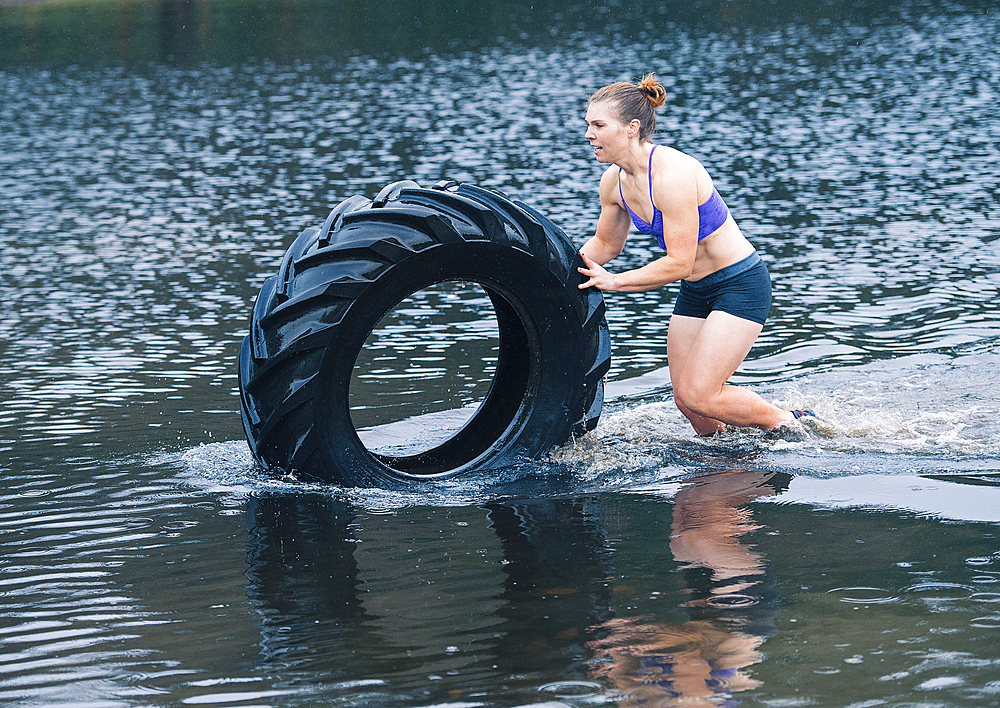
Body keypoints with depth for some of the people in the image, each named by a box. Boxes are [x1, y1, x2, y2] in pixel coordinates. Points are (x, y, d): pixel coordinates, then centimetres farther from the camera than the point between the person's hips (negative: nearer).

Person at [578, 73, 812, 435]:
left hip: (741, 284, -8)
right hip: (695, 291, 8)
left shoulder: (673, 174, -29)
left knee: (697, 395, -13)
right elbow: (605, 244, 14)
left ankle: (790, 422, 8)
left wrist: (614, 282, -24)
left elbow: (678, 263, -28)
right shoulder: (614, 181, -4)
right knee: (686, 399, 4)